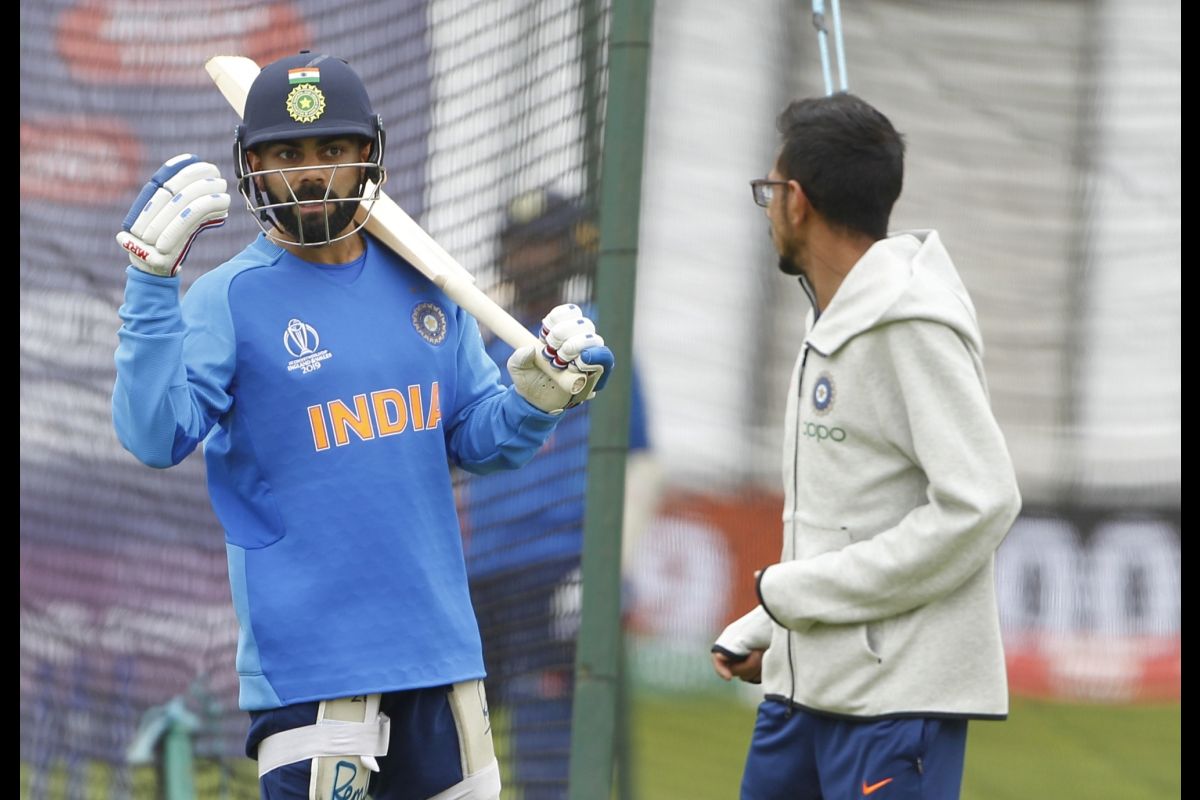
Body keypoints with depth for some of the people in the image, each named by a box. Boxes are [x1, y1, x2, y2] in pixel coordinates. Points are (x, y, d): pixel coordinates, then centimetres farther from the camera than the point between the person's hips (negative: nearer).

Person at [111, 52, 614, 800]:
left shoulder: (420, 286, 10)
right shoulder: (227, 301, -6)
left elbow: (476, 438, 14)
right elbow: (153, 436, -19)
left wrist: (541, 392, -6)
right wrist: (153, 280, -26)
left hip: (439, 645, 6)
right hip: (309, 649, -5)